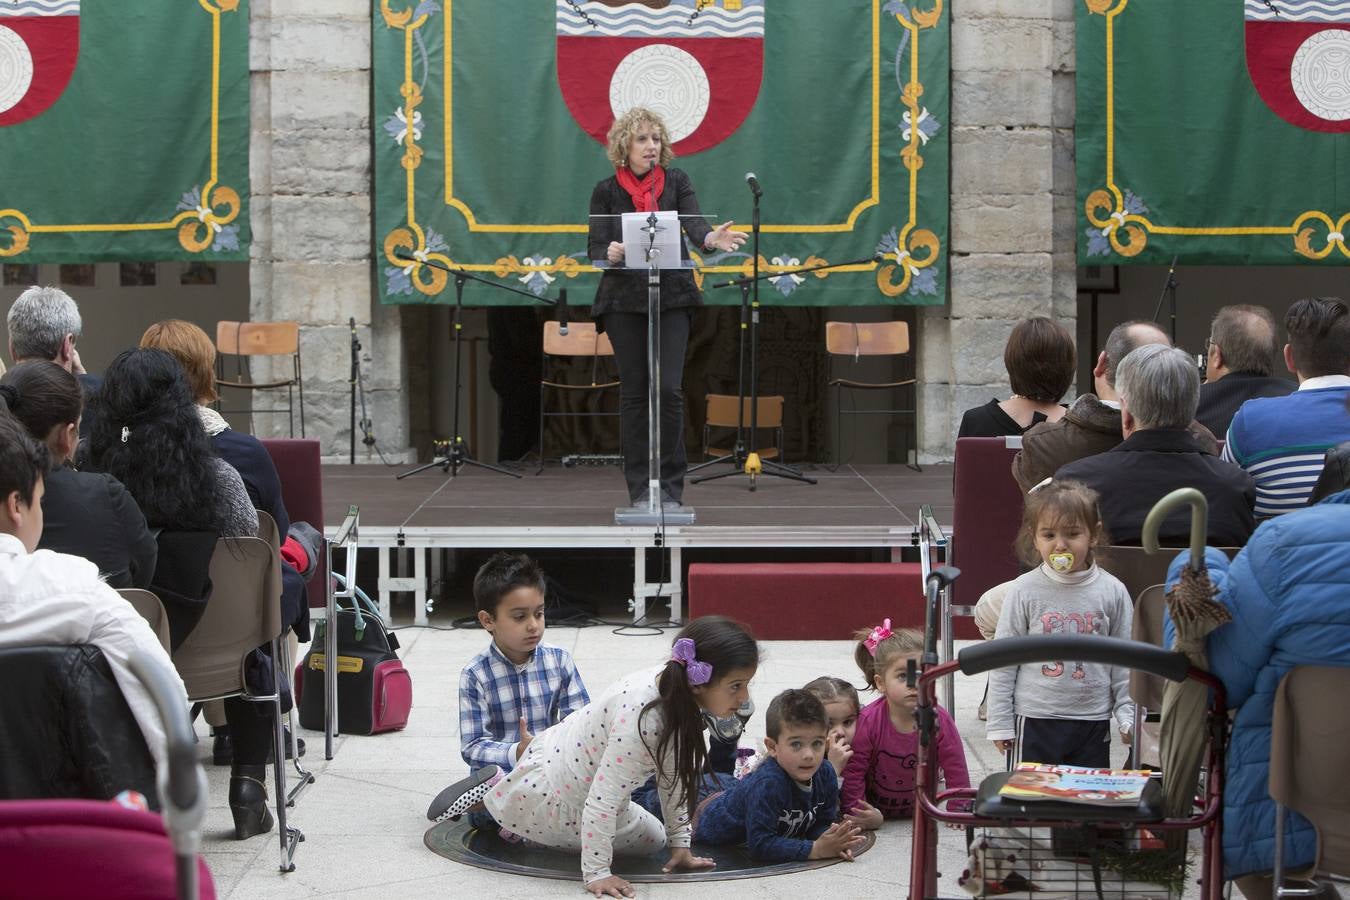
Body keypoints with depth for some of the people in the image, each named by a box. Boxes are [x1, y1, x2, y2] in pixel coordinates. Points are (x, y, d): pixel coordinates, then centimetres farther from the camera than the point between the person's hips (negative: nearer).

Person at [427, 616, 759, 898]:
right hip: (551, 791, -8)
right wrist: (596, 873, -29)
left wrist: (680, 845, 5)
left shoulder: (678, 693, -11)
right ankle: (490, 792, 22)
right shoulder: (643, 718, -39)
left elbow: (671, 775, 2)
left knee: (653, 839, 19)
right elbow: (603, 797, -35)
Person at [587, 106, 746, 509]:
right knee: (634, 392, 1)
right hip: (623, 301, 0)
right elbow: (596, 248, -2)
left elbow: (694, 225, -10)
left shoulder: (676, 182, 6)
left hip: (671, 298, 0)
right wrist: (610, 252, -27)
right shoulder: (606, 192, 4)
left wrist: (713, 238, -34)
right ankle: (639, 487, 9)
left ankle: (670, 485, 2)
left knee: (668, 389, -8)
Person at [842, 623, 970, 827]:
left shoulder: (941, 721, -22)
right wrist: (859, 813, -26)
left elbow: (956, 772, -12)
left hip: (919, 809, 2)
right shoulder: (867, 721, -27)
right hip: (875, 808, -2)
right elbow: (853, 772, -21)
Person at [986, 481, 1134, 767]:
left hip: (1093, 721, 1)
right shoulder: (1024, 591, -5)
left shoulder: (1112, 591, -1)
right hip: (1035, 720, -1)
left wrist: (1128, 714, 3)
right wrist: (1000, 722, -1)